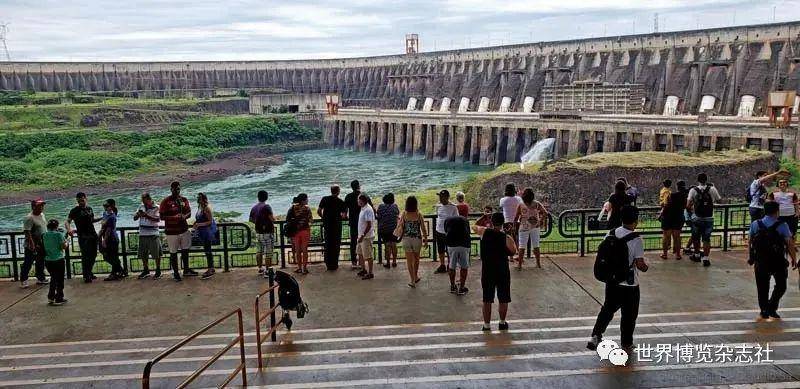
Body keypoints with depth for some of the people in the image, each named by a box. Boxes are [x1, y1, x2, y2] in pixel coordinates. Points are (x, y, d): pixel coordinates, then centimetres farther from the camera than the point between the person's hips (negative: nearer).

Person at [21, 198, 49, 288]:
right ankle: (23, 280, 13)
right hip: (32, 246, -8)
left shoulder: (42, 215, 7)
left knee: (40, 263, 17)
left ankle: (40, 278, 29)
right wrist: (31, 243, -31)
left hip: (41, 244, 8)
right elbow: (27, 232, -25)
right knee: (28, 263, 2)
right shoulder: (29, 218, -20)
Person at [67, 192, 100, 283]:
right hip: (83, 237, -6)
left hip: (93, 235, 6)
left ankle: (89, 272, 29)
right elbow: (68, 222, -13)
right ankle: (86, 276, 0)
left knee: (93, 255, 12)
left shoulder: (89, 208, 14)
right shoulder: (75, 210, -5)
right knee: (85, 256, -8)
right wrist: (69, 229, -32)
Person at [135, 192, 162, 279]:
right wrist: (138, 215, -13)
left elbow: (158, 219, -18)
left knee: (156, 253, -2)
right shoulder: (141, 207, 10)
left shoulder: (156, 208, -5)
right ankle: (146, 270, 25)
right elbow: (134, 218, 10)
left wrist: (146, 215, -28)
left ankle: (158, 271, 10)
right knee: (143, 254, 11)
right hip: (142, 234, 5)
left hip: (153, 234, -5)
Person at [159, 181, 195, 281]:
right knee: (173, 253, 4)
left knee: (185, 250, 14)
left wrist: (184, 216, -11)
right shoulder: (166, 201, -7)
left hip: (184, 230, 5)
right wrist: (174, 217, -22)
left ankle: (186, 270, 28)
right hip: (171, 232, -5)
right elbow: (162, 217, -9)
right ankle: (175, 273, 16)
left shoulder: (184, 200, 8)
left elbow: (189, 213, 12)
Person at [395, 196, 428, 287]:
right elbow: (423, 228, -4)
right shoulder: (419, 214, -8)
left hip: (406, 239, 0)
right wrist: (425, 239, 7)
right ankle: (415, 277, 35)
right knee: (416, 258, 21)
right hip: (417, 239, 1)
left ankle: (413, 280, 3)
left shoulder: (404, 214, -8)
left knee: (409, 260, 6)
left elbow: (400, 227, -2)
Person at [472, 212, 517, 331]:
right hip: (502, 272, -1)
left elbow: (474, 227, 14)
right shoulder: (507, 238, -14)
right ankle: (502, 323, 26)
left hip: (487, 271, 2)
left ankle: (487, 325, 16)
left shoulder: (484, 232, -8)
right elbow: (513, 252, 3)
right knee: (503, 299, 15)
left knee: (487, 300, 10)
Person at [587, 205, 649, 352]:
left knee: (607, 309, 20)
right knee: (629, 315, 13)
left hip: (611, 281, 4)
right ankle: (626, 344, 26)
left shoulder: (611, 234, -4)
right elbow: (639, 263, -19)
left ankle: (596, 336, 10)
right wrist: (645, 267, 2)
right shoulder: (636, 239, -19)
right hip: (629, 285, -4)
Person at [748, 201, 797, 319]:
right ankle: (772, 307, 3)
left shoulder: (755, 224, -1)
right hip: (778, 262, -3)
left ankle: (764, 310, 17)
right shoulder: (782, 226, -11)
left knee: (762, 287, 13)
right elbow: (790, 244, -12)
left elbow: (750, 242, 6)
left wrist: (752, 258, 17)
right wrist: (794, 260, -2)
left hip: (760, 262, 3)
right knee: (781, 285, 15)